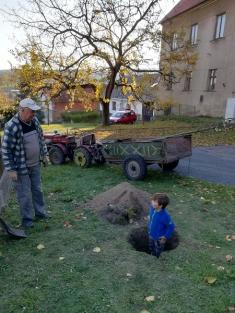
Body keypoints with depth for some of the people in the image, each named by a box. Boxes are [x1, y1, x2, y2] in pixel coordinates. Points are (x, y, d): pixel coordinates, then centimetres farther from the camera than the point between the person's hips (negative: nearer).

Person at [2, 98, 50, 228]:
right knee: (25, 194, 7)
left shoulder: (34, 120, -1)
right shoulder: (11, 126, -22)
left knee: (37, 190, 19)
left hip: (35, 164, 6)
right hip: (21, 168, -6)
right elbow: (5, 150, -18)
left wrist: (44, 154, 14)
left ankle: (40, 212, 38)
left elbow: (41, 138, 13)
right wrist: (11, 170, -17)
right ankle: (27, 219, 26)